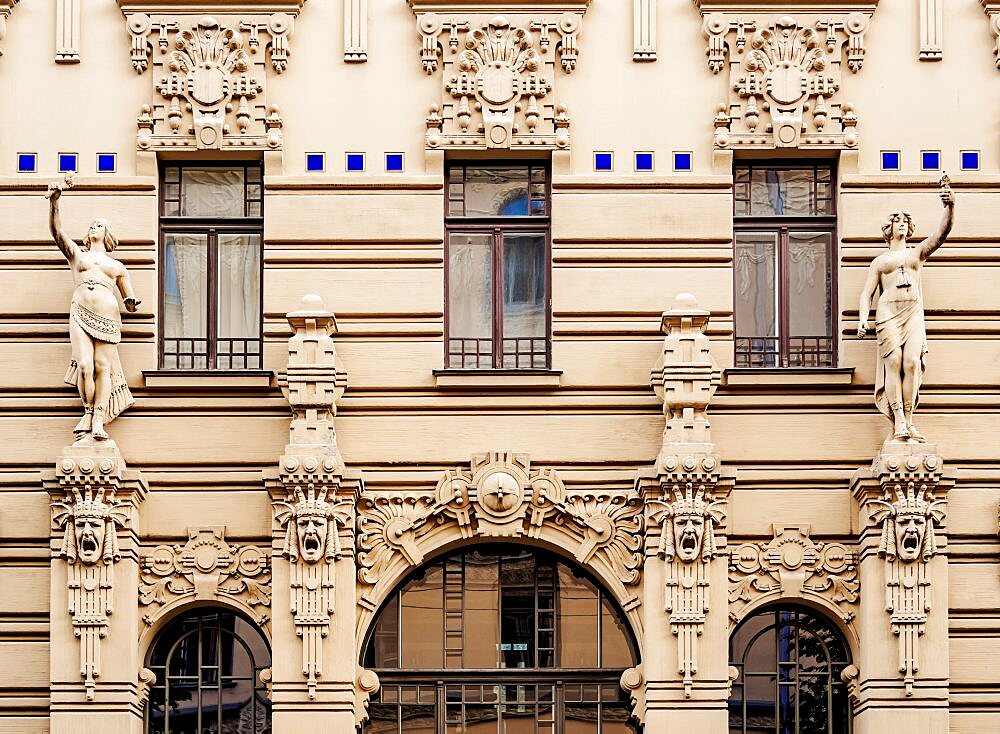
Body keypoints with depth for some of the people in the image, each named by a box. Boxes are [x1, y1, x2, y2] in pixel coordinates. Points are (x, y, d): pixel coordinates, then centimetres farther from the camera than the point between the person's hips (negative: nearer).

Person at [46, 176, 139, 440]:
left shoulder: (117, 266, 22)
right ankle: (88, 412, -2)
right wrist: (54, 201, -11)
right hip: (80, 315, -1)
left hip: (107, 319, 1)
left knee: (103, 367, -9)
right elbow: (57, 231, 4)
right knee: (84, 366, -16)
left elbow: (130, 304, 20)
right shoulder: (76, 254, 21)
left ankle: (99, 419, -14)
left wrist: (132, 302, -6)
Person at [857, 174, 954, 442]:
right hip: (888, 312, -1)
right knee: (894, 361, -17)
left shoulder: (918, 253, 21)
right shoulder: (879, 262, 21)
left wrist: (950, 207, -15)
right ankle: (899, 421, -25)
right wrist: (862, 318, -6)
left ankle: (908, 420, -17)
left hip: (914, 312, 1)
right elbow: (867, 293, 14)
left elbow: (941, 233, 4)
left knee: (912, 362, -17)